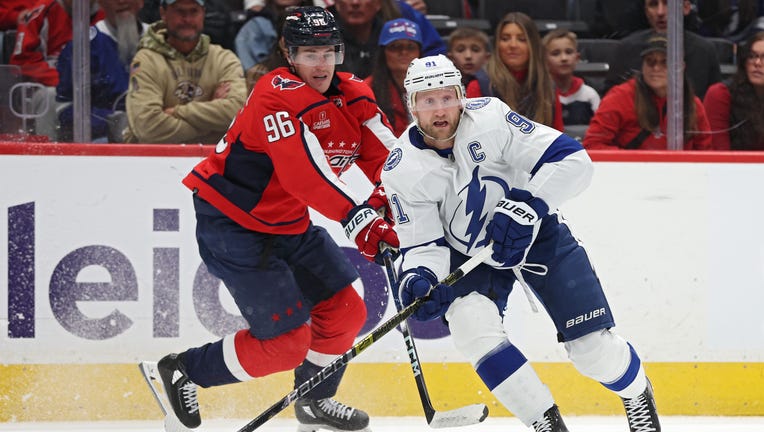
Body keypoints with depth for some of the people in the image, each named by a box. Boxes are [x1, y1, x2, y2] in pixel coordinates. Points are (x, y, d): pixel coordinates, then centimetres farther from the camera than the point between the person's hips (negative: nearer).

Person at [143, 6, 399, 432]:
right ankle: (184, 371, 7)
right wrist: (358, 217, -43)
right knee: (286, 341, -11)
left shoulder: (352, 96, 2)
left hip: (287, 223, 9)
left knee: (345, 311, 10)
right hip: (231, 223, -9)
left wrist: (387, 202, -25)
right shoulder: (278, 94, -25)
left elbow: (385, 157, -5)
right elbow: (302, 170, -37)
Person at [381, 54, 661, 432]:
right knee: (471, 324, -28)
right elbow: (423, 242, -12)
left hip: (535, 232, -2)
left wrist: (527, 206, -38)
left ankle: (636, 391, 30)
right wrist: (420, 278, -34)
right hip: (469, 253, 2)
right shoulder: (403, 170, -16)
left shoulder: (490, 118, -24)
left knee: (592, 346, -7)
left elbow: (573, 160, -26)